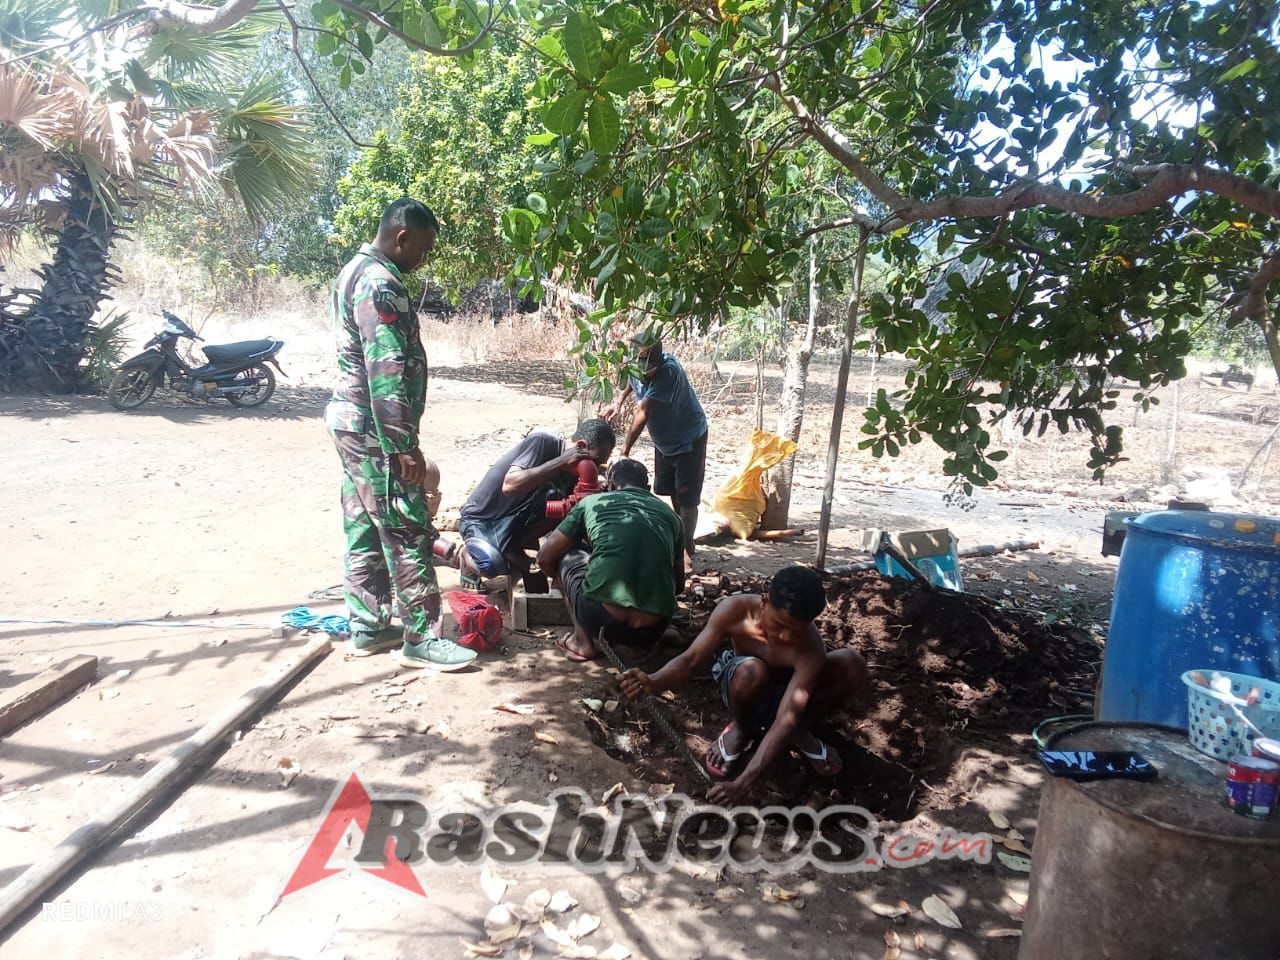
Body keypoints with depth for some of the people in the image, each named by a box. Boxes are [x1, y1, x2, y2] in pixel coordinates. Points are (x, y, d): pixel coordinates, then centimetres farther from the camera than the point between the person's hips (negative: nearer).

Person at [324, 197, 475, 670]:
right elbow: (386, 371, -23)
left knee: (366, 530, 14)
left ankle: (366, 626, 22)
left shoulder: (357, 271, 16)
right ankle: (419, 637, 2)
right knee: (409, 531, -5)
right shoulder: (380, 282, -17)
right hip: (374, 428, -11)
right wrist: (405, 446, -23)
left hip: (350, 422, 11)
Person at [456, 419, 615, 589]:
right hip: (480, 518, -5)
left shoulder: (571, 473, -3)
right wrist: (561, 461, -36)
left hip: (515, 519, 6)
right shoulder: (542, 441, -23)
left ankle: (513, 546, -2)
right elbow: (509, 485, -36)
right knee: (492, 565, -33)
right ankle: (469, 553, 2)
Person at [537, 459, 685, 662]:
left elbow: (545, 558, 20)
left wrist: (565, 582, 42)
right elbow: (679, 584, 28)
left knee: (565, 555, 24)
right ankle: (635, 644, 14)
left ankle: (582, 641, 14)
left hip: (600, 620, -3)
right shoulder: (669, 515, 20)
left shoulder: (593, 502, 14)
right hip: (652, 631, 3)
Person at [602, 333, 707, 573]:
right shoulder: (635, 367, -14)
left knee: (687, 499, -6)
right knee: (671, 494, 18)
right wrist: (620, 400, 4)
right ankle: (679, 538, 36)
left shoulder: (669, 371, -35)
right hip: (664, 440, 7)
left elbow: (643, 413, -36)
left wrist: (625, 450, -33)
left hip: (689, 440, -7)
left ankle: (687, 550, 8)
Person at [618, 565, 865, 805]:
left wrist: (743, 782, -49)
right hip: (745, 688, -1)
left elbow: (786, 719, -39)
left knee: (852, 664, -27)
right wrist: (652, 682, -51)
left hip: (785, 693, 1)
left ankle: (800, 733, -1)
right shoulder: (735, 609, -30)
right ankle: (741, 730, -5)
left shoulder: (810, 649, -34)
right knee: (751, 671, -41)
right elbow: (691, 660, -28)